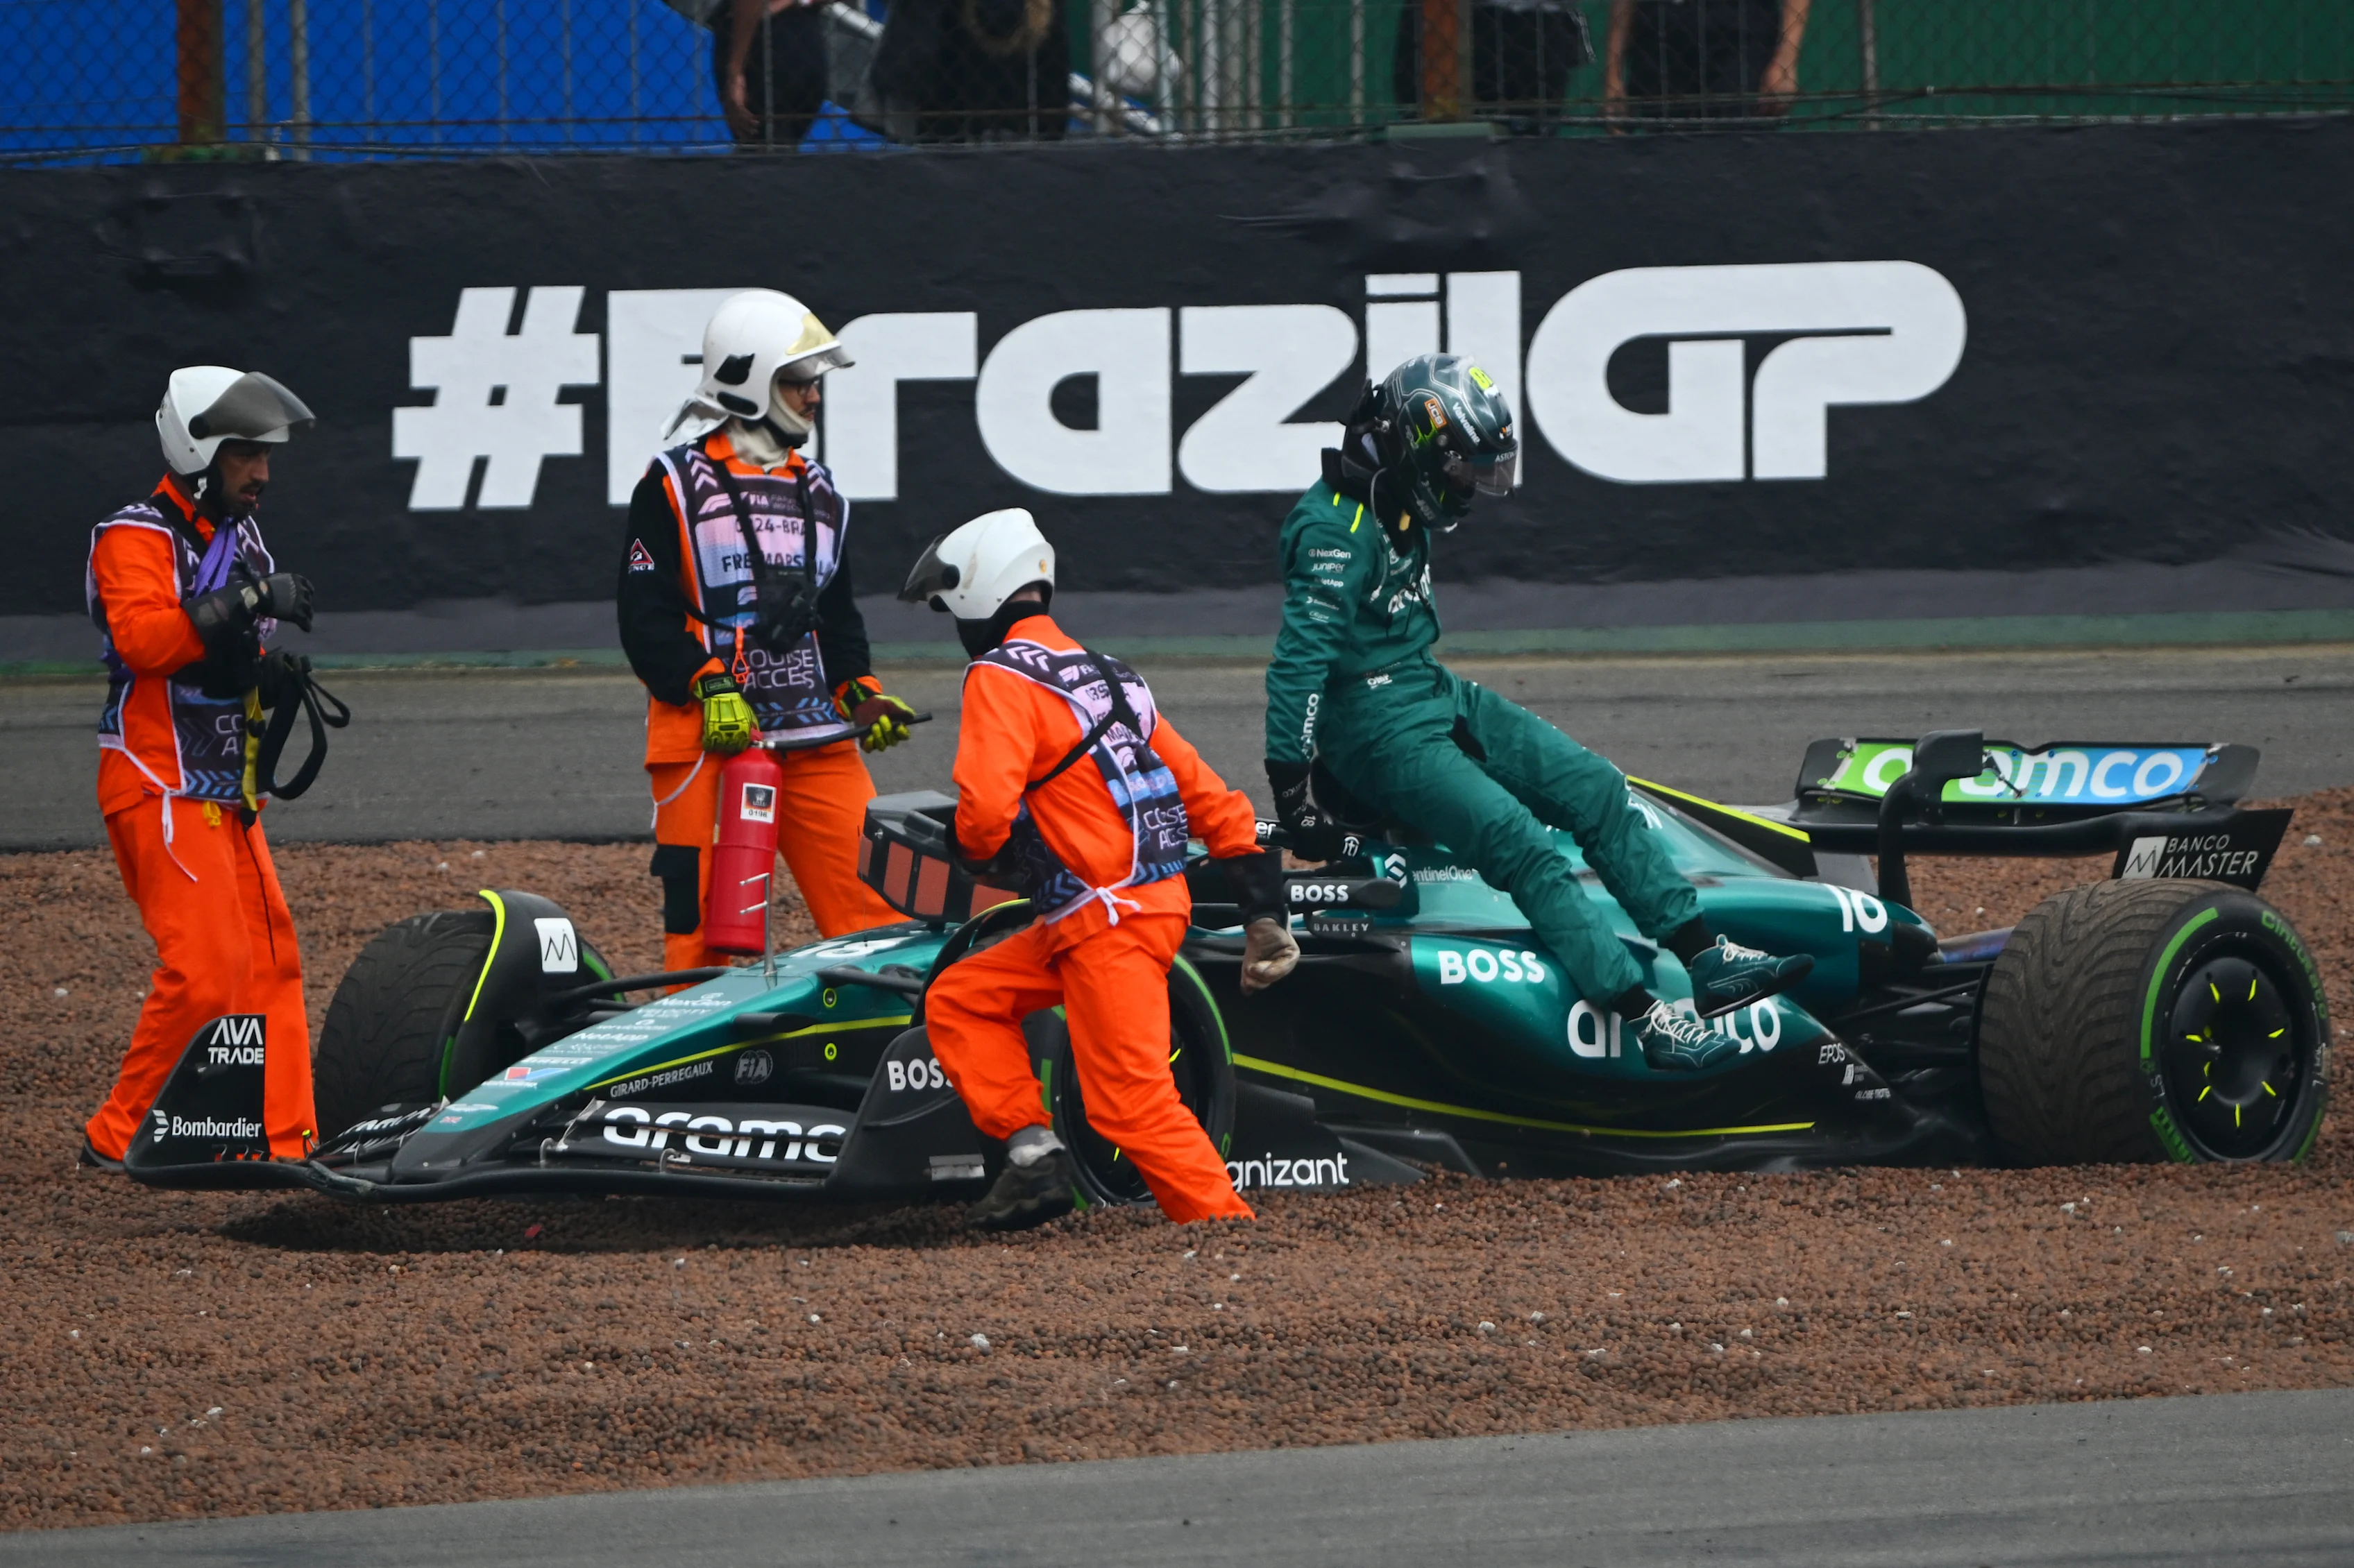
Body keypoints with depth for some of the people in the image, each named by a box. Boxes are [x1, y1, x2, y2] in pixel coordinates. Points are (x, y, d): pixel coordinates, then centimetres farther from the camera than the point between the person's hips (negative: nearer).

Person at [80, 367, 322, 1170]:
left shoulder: (239, 538, 18)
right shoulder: (137, 538, -11)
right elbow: (143, 638, -29)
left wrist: (275, 679, 6)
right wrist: (248, 601, -31)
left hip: (226, 793, 9)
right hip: (161, 786, -9)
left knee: (270, 962, 6)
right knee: (205, 967, -15)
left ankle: (285, 1141, 9)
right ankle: (117, 1138, -6)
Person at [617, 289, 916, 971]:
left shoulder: (818, 492, 19)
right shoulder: (675, 485, 0)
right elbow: (644, 614, -5)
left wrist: (861, 692, 7)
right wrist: (707, 684, -17)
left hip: (817, 737, 5)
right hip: (712, 737, -5)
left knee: (873, 904, -2)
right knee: (704, 930, -5)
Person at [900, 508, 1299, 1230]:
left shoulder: (1001, 679, -8)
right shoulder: (1104, 676, 17)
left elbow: (985, 810, -21)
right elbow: (1211, 797, 17)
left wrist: (977, 851, 4)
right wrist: (1266, 915, 18)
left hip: (1109, 923, -9)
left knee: (1134, 1103, -10)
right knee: (958, 1002, 14)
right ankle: (1034, 1155, 6)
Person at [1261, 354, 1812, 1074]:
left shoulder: (1401, 511, 9)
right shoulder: (1336, 528, -21)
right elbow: (1299, 658, -24)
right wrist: (1290, 786, -25)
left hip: (1437, 695, 10)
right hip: (1377, 731, -10)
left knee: (1596, 790, 0)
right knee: (1524, 847, -22)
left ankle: (1708, 959, 0)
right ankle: (1649, 1023, -24)